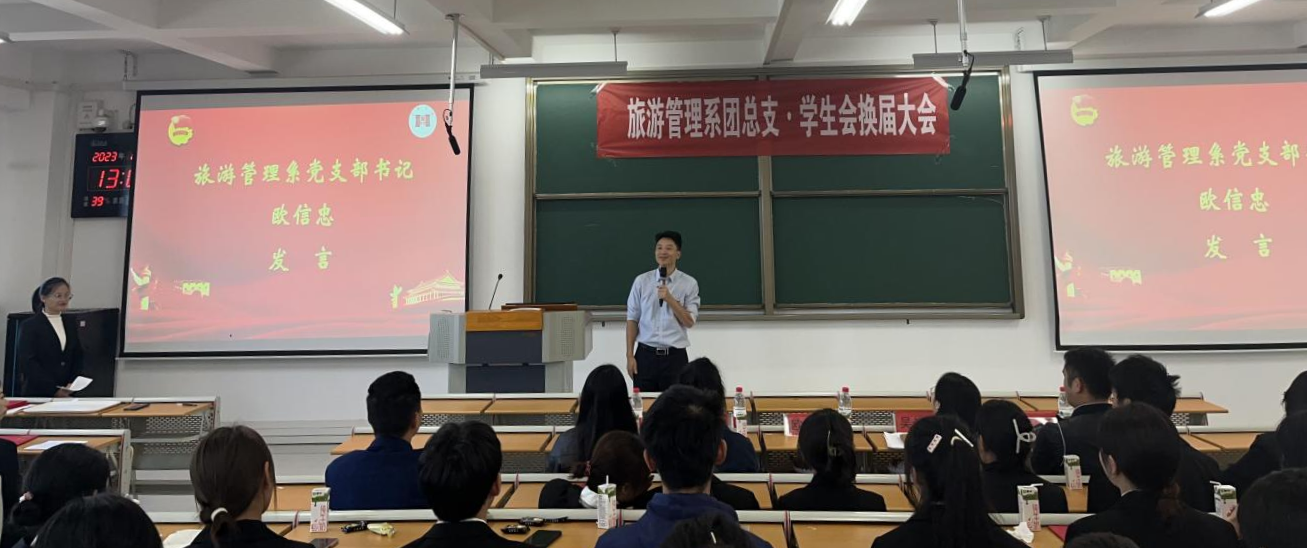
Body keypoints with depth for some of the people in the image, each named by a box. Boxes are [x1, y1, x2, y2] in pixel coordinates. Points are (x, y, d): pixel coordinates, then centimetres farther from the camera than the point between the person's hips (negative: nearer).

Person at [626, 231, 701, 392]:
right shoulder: (641, 281, 2)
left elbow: (689, 322, -5)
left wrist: (669, 299, -17)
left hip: (675, 356, -1)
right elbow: (632, 319, 3)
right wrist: (630, 355, 0)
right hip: (645, 354, 1)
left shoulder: (689, 283, -1)